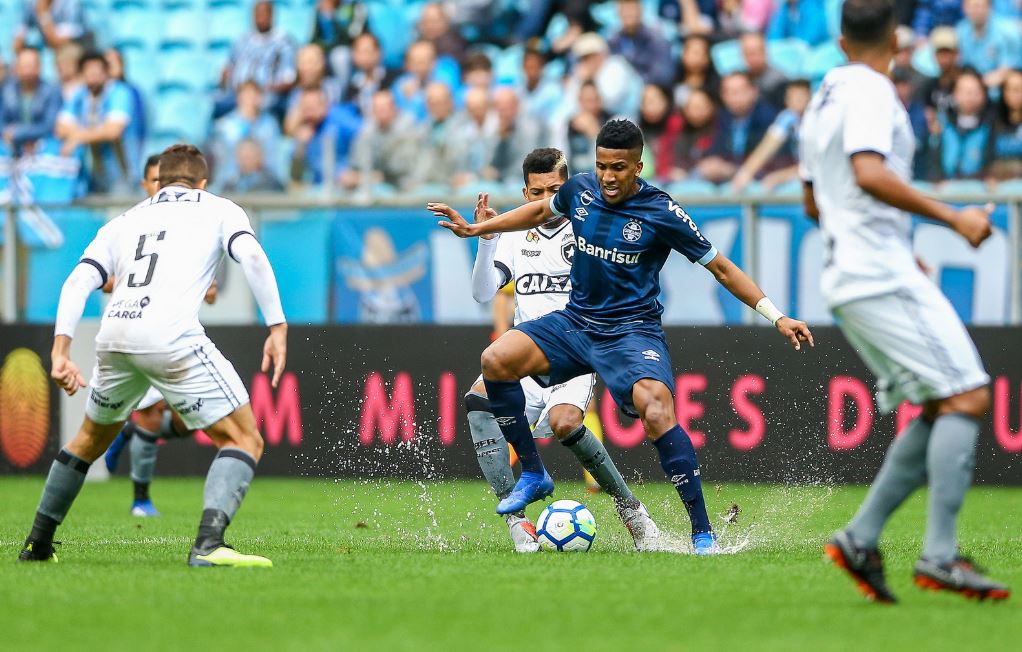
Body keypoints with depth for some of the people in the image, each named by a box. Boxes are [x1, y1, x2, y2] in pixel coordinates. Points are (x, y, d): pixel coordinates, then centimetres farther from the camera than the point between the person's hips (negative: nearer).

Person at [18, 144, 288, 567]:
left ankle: (37, 544, 36)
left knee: (92, 437, 30)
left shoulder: (123, 222, 28)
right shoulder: (220, 210, 19)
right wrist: (277, 327, -4)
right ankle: (208, 545, -21)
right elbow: (251, 256, -2)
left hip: (113, 337, 5)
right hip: (171, 338, -5)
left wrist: (60, 351, 5)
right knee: (244, 440, 1)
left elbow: (79, 281, 13)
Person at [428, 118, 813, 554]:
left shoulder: (660, 212, -14)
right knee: (496, 360, -15)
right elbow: (541, 210, 23)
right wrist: (474, 229, 24)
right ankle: (533, 475, 3)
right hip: (575, 323, 5)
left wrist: (777, 317, -10)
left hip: (632, 331, -5)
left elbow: (720, 268, -6)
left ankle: (703, 532, -21)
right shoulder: (581, 190, -1)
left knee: (657, 411, -31)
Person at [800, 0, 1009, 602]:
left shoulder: (824, 99, 21)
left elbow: (814, 205, 29)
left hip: (849, 280, 10)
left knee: (943, 411, 9)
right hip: (884, 275, -10)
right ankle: (940, 556, -20)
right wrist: (952, 217, -23)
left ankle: (861, 538, 4)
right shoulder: (870, 91, -8)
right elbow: (870, 174, -24)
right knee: (966, 396, -12)